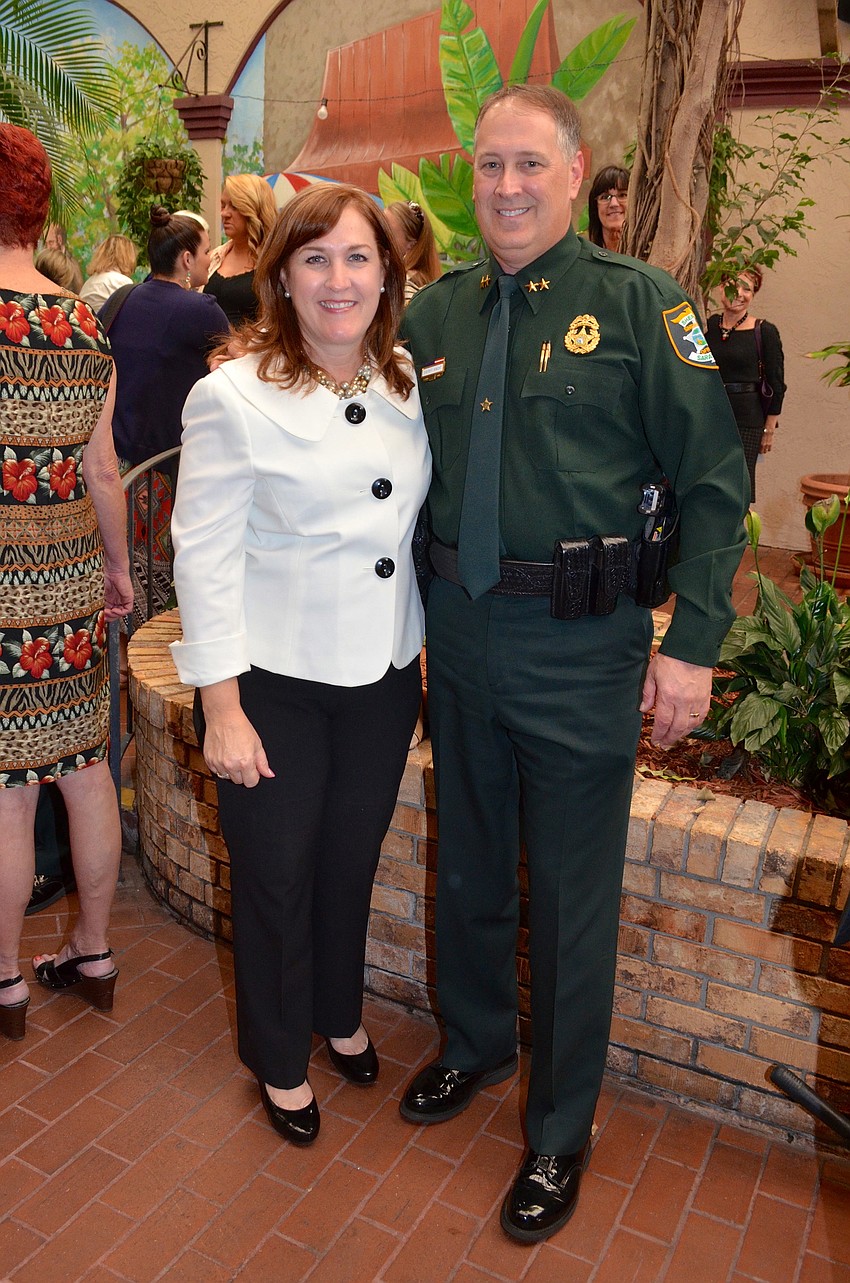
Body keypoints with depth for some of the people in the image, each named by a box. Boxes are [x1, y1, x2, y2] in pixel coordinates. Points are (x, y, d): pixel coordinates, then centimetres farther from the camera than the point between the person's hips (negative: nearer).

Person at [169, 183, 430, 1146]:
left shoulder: (407, 384, 2)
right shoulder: (233, 396, -14)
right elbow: (203, 556, -13)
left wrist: (426, 648, 9)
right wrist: (222, 708, -14)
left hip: (383, 672, 5)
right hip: (276, 682, -4)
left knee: (351, 860, 20)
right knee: (275, 877, 12)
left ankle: (339, 1014, 48)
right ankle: (279, 1058, 38)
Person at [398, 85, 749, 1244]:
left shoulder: (638, 301, -6)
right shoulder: (436, 313, 7)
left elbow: (714, 482, -8)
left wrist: (693, 643, -15)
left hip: (580, 638, -4)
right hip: (460, 628, 5)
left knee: (571, 895, 8)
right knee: (468, 865, 20)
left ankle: (561, 1130, 32)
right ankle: (476, 1044, 47)